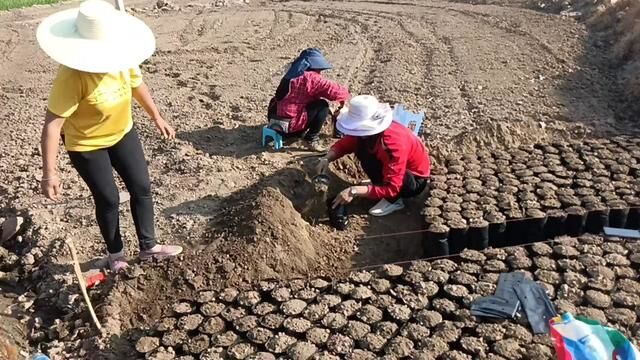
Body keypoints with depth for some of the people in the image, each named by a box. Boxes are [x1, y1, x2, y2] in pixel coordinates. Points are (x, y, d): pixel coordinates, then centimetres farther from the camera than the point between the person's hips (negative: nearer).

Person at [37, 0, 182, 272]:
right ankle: (115, 254, 32)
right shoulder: (72, 77, -33)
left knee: (142, 188, 8)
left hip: (123, 133, 6)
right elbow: (52, 123, -31)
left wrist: (157, 118, 14)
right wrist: (49, 173, -31)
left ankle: (148, 247, 25)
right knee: (108, 200, 5)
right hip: (86, 145, -6)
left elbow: (137, 85, 5)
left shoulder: (121, 60, -16)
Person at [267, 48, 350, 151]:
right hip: (288, 123, -9)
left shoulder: (293, 75, 16)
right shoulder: (311, 78, -11)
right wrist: (344, 95, 8)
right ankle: (312, 139, 0)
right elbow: (334, 90, -15)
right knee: (323, 106, -1)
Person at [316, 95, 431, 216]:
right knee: (360, 146, -11)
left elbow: (391, 188, -38)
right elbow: (343, 144, -3)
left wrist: (353, 191, -42)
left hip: (416, 180, -7)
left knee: (369, 158, -32)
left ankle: (394, 200, -9)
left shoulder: (394, 144, -37)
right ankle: (381, 183, 3)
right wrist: (327, 159, -24)